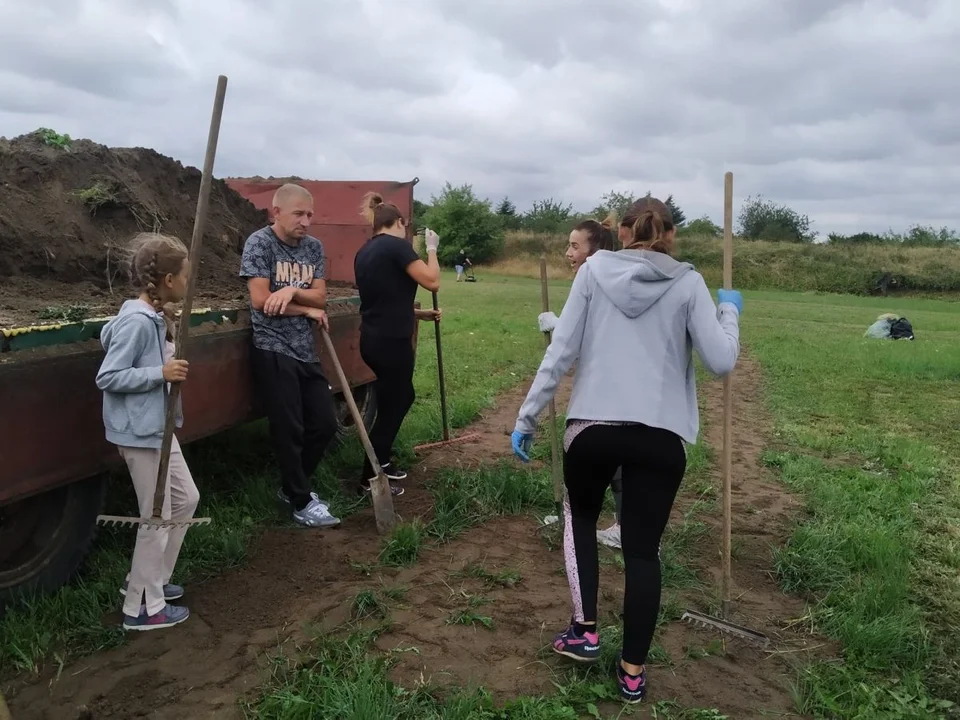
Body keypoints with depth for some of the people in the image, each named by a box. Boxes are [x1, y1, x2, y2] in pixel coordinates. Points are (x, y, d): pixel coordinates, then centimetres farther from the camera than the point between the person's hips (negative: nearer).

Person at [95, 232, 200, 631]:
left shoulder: (152, 316, 6)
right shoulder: (137, 322, -22)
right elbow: (107, 377, -21)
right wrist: (161, 372, -23)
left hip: (157, 427, 10)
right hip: (139, 431, -10)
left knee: (186, 500, 20)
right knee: (158, 517, 2)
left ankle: (146, 580, 34)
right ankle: (142, 608, 17)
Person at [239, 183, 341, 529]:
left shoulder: (314, 247, 9)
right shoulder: (259, 243, -8)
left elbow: (320, 297, 2)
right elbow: (261, 300, -16)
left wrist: (292, 291, -18)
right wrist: (307, 310, -6)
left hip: (306, 351, 7)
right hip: (273, 351, -6)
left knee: (325, 423, 9)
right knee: (289, 431, -1)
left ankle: (292, 486, 29)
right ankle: (302, 502, 14)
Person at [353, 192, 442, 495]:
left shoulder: (364, 252, 13)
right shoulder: (397, 245, -13)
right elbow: (432, 282, -16)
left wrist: (418, 314, 21)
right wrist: (431, 248, -1)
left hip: (372, 339, 9)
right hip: (391, 342, -9)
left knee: (403, 397, 24)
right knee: (390, 407, 5)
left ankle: (382, 460, 34)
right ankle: (370, 478, 15)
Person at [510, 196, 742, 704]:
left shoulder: (594, 269, 5)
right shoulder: (688, 283, 4)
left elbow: (561, 351, 0)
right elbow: (721, 362, -1)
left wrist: (527, 417, 5)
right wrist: (729, 311, 17)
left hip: (591, 427, 0)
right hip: (661, 437, 0)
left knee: (581, 518, 27)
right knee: (643, 549, 12)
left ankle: (584, 631, 24)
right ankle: (633, 671, 22)